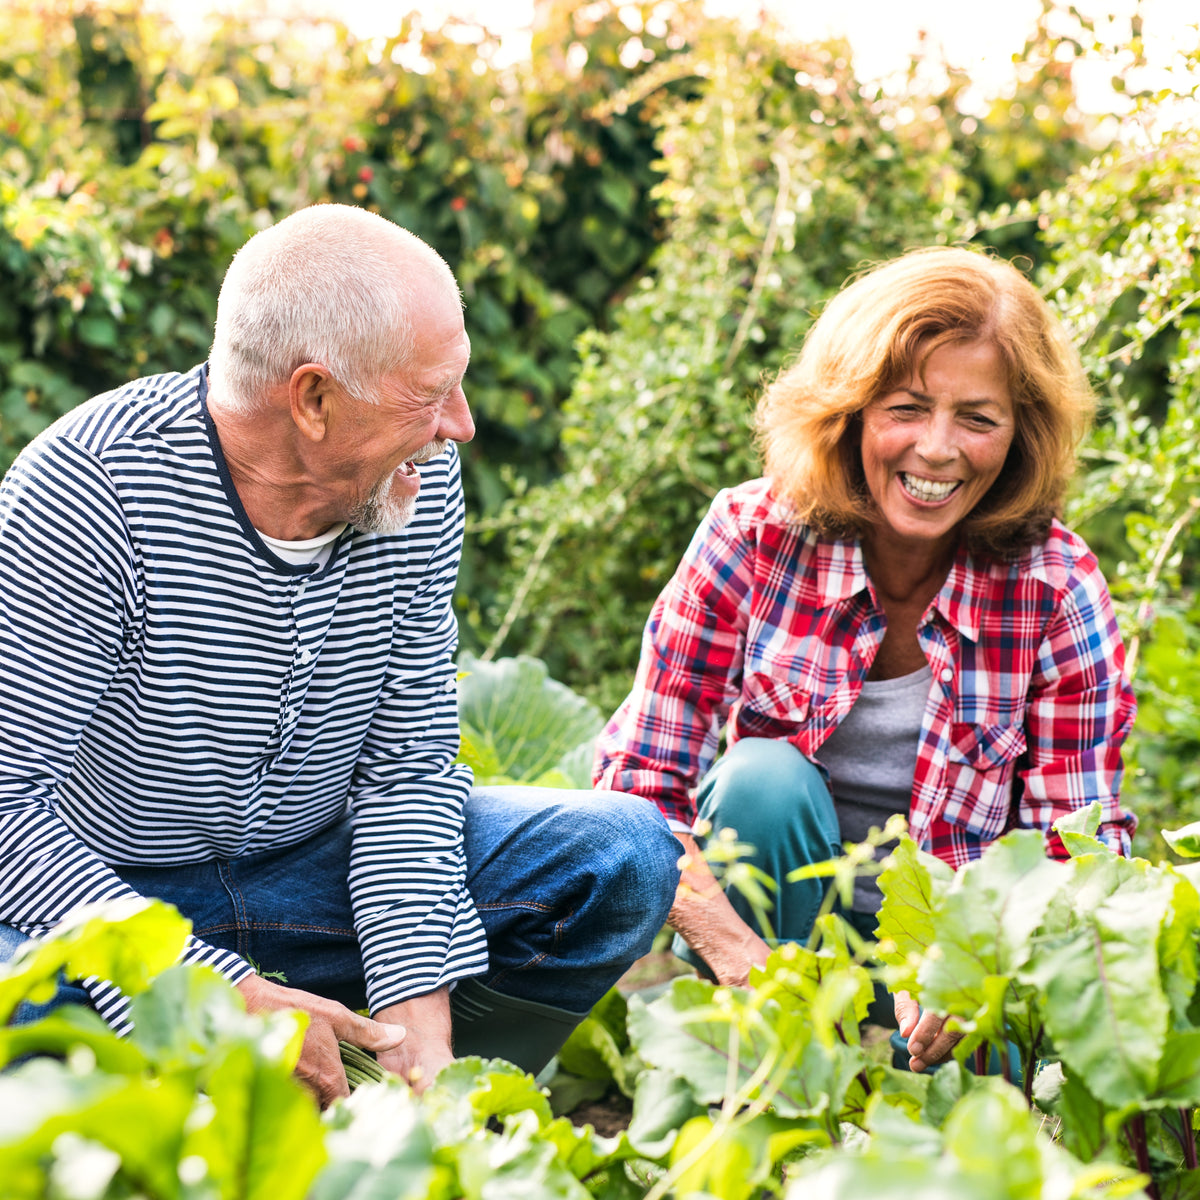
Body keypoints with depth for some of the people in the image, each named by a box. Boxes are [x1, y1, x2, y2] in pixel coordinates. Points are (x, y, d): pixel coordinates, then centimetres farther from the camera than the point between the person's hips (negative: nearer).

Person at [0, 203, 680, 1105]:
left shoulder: (419, 483, -9)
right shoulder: (89, 491, -25)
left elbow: (409, 764, -5)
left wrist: (415, 1002, -20)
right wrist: (225, 997, -33)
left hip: (314, 866, 5)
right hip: (99, 891, -4)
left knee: (625, 857, -10)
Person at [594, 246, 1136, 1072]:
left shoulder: (1057, 588, -12)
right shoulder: (753, 538, -13)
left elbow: (1078, 847, -11)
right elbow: (640, 778, -14)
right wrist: (740, 957, -31)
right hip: (768, 919, 1)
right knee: (765, 779, -29)